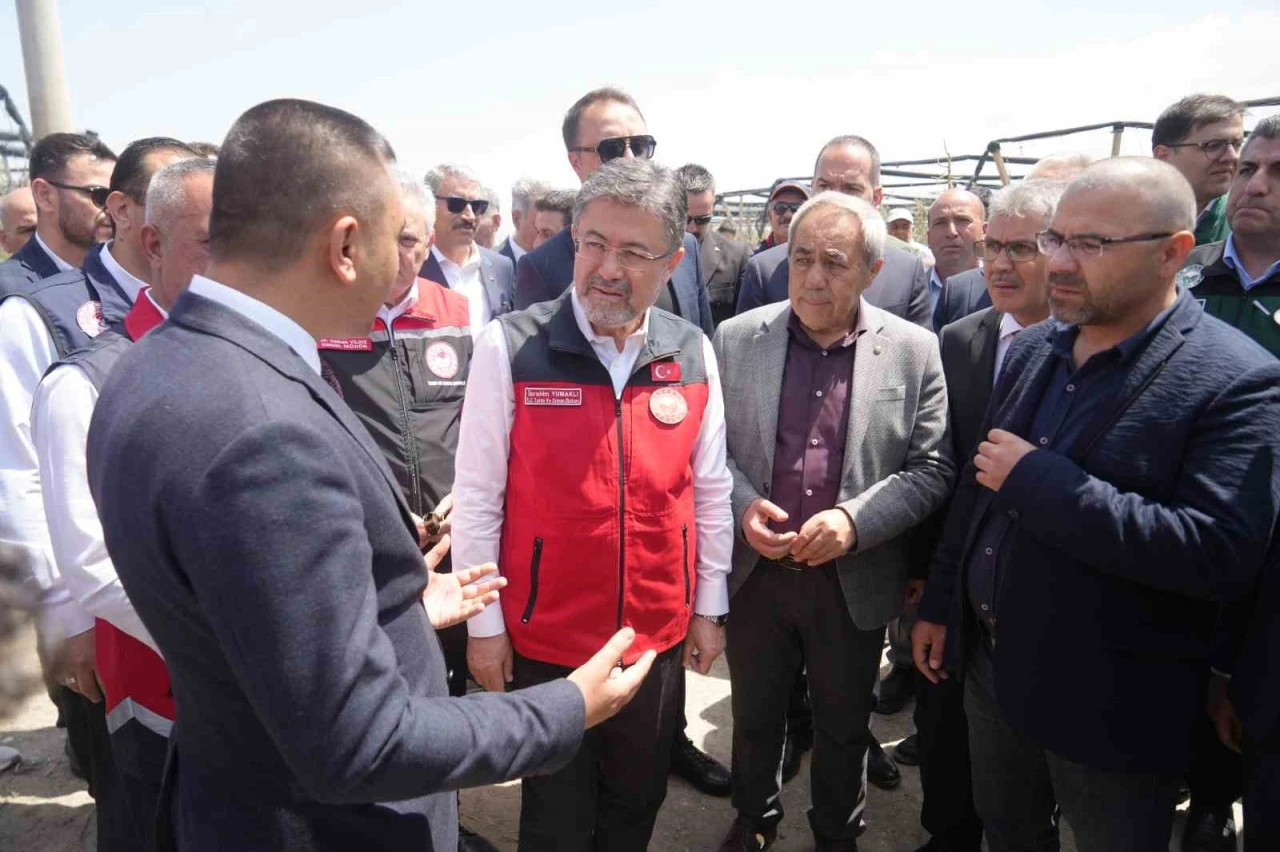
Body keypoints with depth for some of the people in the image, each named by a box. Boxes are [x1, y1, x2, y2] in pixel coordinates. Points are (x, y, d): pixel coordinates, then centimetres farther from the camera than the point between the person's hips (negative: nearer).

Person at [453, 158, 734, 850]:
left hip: (659, 636, 3)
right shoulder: (510, 347, -14)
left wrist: (710, 608, 7)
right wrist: (484, 624, -6)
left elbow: (710, 491, 3)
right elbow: (477, 496, -10)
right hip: (544, 640, -2)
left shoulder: (693, 354, -4)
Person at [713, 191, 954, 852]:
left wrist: (854, 519, -20)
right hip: (755, 570, 1)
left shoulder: (915, 350, -6)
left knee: (843, 728, 19)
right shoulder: (736, 338, -4)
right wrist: (742, 505, -17)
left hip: (855, 580, 0)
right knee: (754, 716, 20)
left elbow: (932, 467, -7)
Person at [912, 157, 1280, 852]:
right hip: (991, 662, 6)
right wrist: (939, 604, 13)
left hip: (1111, 704, -5)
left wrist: (1038, 480, -27)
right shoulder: (1031, 349, 2)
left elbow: (1220, 553, -28)